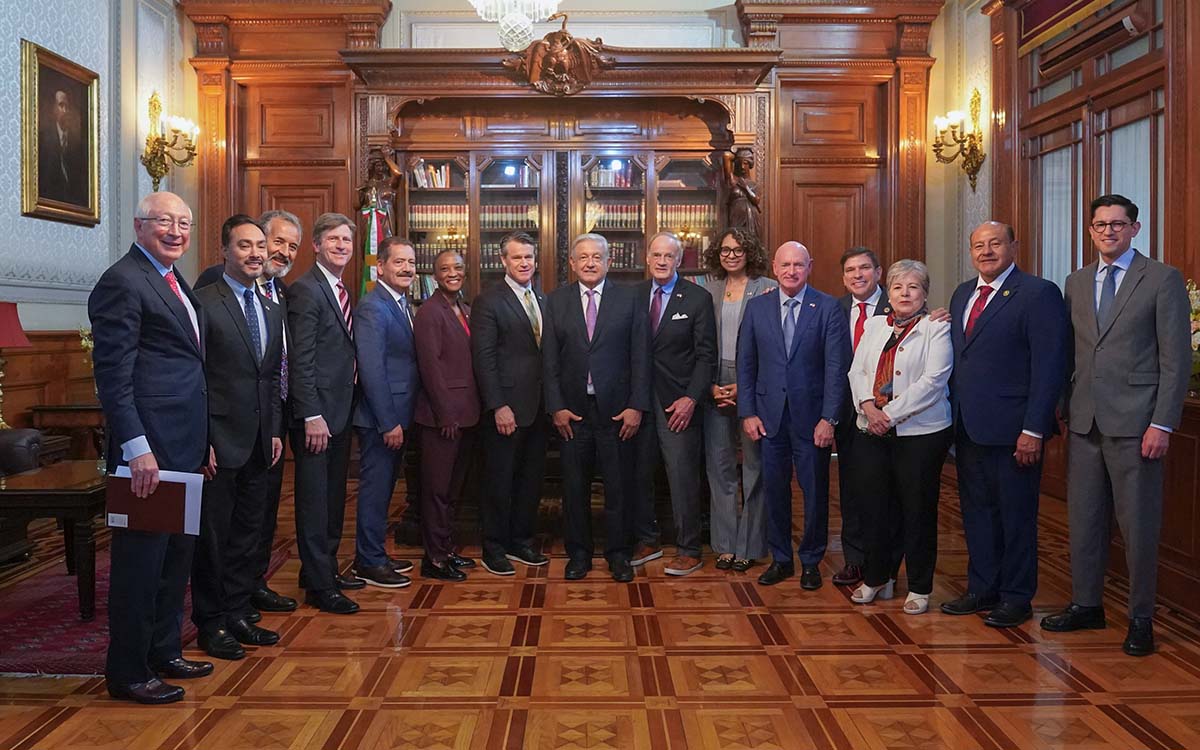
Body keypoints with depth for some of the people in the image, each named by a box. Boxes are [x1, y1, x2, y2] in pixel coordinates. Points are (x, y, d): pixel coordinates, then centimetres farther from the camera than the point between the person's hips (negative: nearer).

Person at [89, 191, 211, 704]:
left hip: (183, 449, 10)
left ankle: (164, 651, 33)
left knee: (176, 555, 18)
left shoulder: (172, 282, 17)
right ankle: (127, 672, 15)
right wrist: (136, 448, -23)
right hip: (150, 449, -10)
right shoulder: (123, 282, -12)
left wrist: (203, 441, 16)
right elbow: (112, 374, -18)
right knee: (141, 559, 1)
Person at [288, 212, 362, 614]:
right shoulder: (305, 290, -12)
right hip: (316, 413, -9)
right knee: (315, 500, 0)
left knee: (333, 497, 17)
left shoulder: (342, 292, 15)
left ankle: (326, 568, 29)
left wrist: (344, 408, 11)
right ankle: (319, 586, 8)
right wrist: (312, 416, -21)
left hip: (340, 411, 9)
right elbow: (300, 359, -17)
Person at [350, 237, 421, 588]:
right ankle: (369, 563, 13)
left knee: (384, 488, 17)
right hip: (380, 418, -9)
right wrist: (389, 422, -21)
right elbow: (371, 369, -21)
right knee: (375, 489, 1)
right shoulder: (372, 307, -16)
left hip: (397, 417, 9)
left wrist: (402, 420, 10)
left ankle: (375, 555, 29)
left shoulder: (402, 305, 13)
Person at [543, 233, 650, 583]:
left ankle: (618, 553, 21)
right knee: (574, 486, 9)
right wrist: (557, 407, -4)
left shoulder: (629, 300, 2)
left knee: (619, 485, 7)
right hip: (572, 410, 1)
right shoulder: (556, 301, 5)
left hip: (617, 409, -1)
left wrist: (636, 406, -7)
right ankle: (578, 552, 24)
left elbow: (640, 357, -1)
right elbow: (550, 359, 3)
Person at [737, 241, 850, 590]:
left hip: (811, 416, -2)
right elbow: (745, 364, 6)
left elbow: (837, 367, -7)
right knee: (774, 489, 10)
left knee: (815, 491, 7)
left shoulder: (828, 308, -3)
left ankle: (811, 561, 24)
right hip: (769, 414, 2)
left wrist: (828, 418, -12)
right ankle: (780, 558, 25)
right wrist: (747, 412, 0)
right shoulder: (757, 307, 5)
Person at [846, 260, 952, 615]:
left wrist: (891, 414, -17)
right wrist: (868, 407, -10)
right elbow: (857, 371, 8)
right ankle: (877, 578, 25)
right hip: (872, 432, 4)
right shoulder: (874, 325, 14)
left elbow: (932, 380, -12)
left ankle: (920, 588, 16)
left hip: (920, 432, -4)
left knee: (917, 509, 3)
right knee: (874, 505, 8)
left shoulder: (936, 328, -2)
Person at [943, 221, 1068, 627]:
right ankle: (982, 589, 28)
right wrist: (953, 418, 8)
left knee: (1016, 516, 6)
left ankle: (1016, 598, 19)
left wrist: (1033, 429, -17)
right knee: (976, 511, 15)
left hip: (1012, 430, -7)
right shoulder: (962, 294, 14)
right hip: (968, 427, 7)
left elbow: (1049, 366, -13)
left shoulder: (1039, 294, -9)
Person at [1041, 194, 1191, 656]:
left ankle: (1141, 618, 17)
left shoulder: (1163, 280, -2)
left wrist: (1162, 424, -12)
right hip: (1085, 422, 5)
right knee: (1083, 518, 11)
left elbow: (1176, 359, -6)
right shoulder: (1076, 283, 12)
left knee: (1138, 524, 3)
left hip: (1134, 423, -5)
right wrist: (1066, 411, 8)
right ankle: (1086, 604, 25)